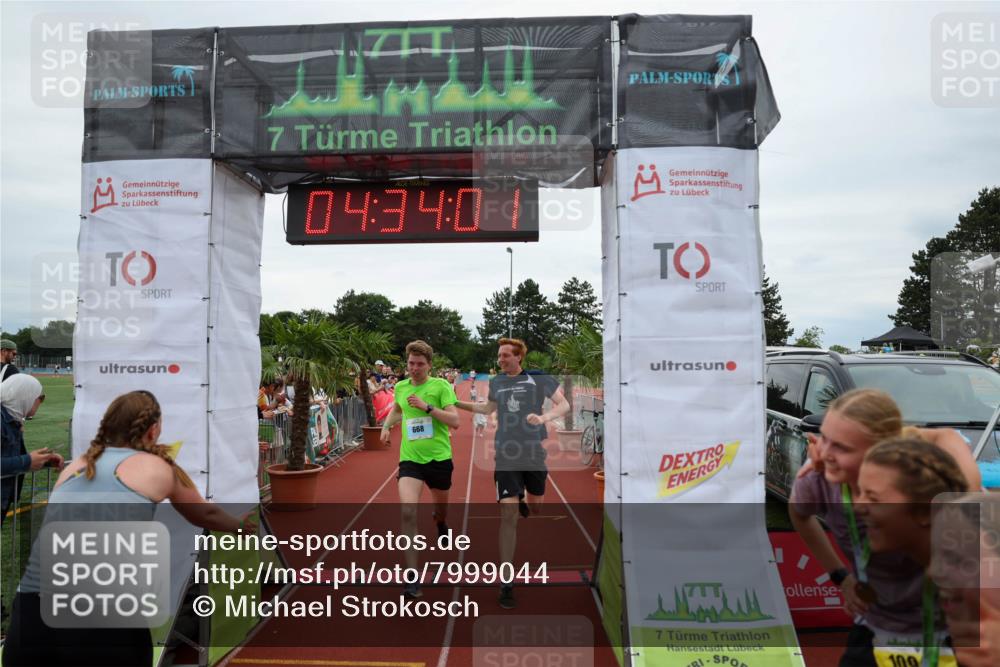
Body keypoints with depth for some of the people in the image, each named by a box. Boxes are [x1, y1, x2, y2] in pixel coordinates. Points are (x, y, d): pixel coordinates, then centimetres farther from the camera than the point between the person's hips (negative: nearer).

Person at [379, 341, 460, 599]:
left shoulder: (441, 385, -7)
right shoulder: (400, 387, 6)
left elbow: (455, 420, -15)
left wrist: (427, 406, -24)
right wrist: (387, 425, 10)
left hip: (439, 458, -1)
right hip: (410, 459, 1)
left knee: (441, 507, 19)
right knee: (407, 512, -19)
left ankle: (441, 524, 60)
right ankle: (412, 578, -14)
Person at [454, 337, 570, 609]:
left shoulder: (539, 378, -6)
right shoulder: (496, 382, 3)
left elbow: (564, 405, -4)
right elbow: (488, 408, 21)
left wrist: (543, 417, -22)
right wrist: (456, 403, 16)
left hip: (536, 454, 0)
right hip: (506, 456, 0)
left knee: (535, 507, 19)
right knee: (508, 516, -7)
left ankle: (522, 503, 59)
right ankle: (506, 582, 1)